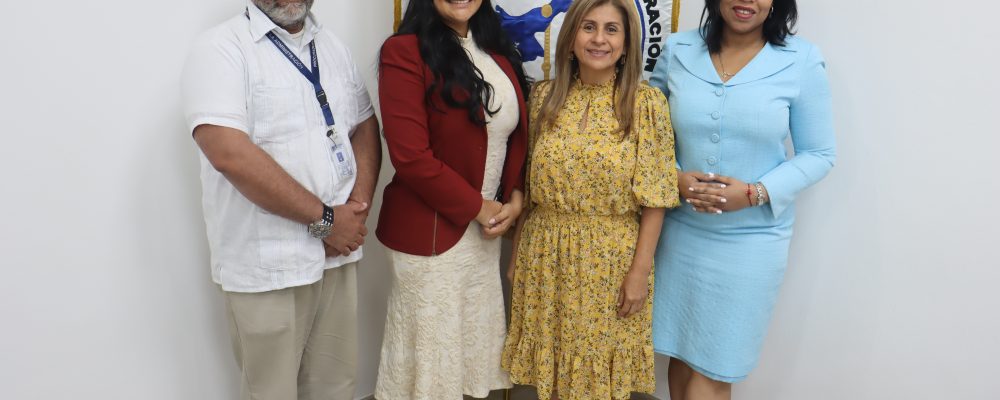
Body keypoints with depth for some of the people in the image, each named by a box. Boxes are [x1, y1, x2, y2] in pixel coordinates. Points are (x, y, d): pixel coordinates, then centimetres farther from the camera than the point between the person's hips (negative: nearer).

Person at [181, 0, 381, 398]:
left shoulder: (333, 48, 11)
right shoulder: (222, 48, -10)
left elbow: (365, 127, 12)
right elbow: (230, 154, -22)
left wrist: (357, 209, -5)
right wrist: (325, 219, -16)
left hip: (337, 254, 6)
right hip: (267, 266, -5)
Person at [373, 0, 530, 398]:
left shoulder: (497, 50, 7)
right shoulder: (404, 51, -14)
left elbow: (518, 130, 12)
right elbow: (410, 156, -20)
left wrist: (516, 197, -3)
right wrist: (477, 207, -13)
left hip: (486, 229, 6)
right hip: (429, 231, -6)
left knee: (476, 338, 18)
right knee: (430, 346, 10)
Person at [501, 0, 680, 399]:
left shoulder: (646, 103, -8)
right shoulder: (545, 96, 0)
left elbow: (653, 200, -7)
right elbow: (528, 184, 6)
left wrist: (640, 271, -10)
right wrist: (516, 251, 8)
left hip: (611, 259, -2)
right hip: (545, 255, 3)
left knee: (600, 366, 13)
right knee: (550, 360, 16)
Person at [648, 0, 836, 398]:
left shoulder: (801, 61, -7)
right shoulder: (677, 51, -1)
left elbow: (818, 154, -2)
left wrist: (755, 193, -17)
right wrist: (673, 178, -13)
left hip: (751, 239, -2)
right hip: (680, 229, 2)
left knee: (713, 368, 9)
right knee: (681, 354, 15)